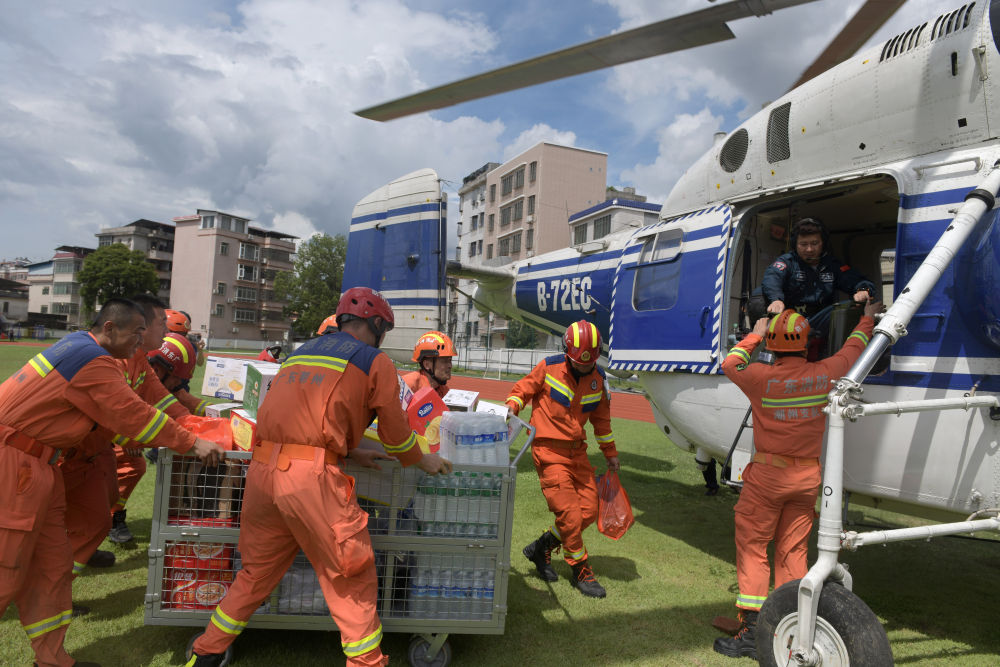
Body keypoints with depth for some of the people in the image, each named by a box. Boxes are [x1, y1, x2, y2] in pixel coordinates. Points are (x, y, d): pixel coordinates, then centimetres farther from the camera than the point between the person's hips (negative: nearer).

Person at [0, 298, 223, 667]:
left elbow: (118, 412, 20)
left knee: (53, 564, 12)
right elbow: (134, 414, -16)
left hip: (34, 465, 10)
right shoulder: (94, 362, -18)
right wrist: (191, 444, -7)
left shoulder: (78, 344, 13)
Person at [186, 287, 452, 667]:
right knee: (352, 578, 8)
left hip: (263, 469, 7)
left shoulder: (299, 353, 23)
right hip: (312, 478, -7)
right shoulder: (375, 362, 4)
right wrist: (422, 461, 25)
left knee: (257, 571, 23)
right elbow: (395, 432, 8)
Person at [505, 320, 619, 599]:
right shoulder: (549, 368, -9)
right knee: (570, 514, -8)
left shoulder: (598, 379, 5)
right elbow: (523, 389, 1)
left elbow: (601, 418, 17)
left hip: (577, 451, 6)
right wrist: (512, 406, -20)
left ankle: (541, 548, 22)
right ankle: (582, 572, 12)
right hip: (549, 450, -6)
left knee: (589, 511, 5)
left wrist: (610, 454, 24)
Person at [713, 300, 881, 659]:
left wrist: (755, 335, 21)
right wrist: (868, 319, 35)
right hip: (808, 476, 4)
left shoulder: (762, 377, -15)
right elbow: (851, 350, 16)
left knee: (752, 548, 4)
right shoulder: (824, 374, -5)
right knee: (793, 551, 13)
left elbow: (730, 363, 7)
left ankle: (751, 631, 6)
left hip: (768, 475, -4)